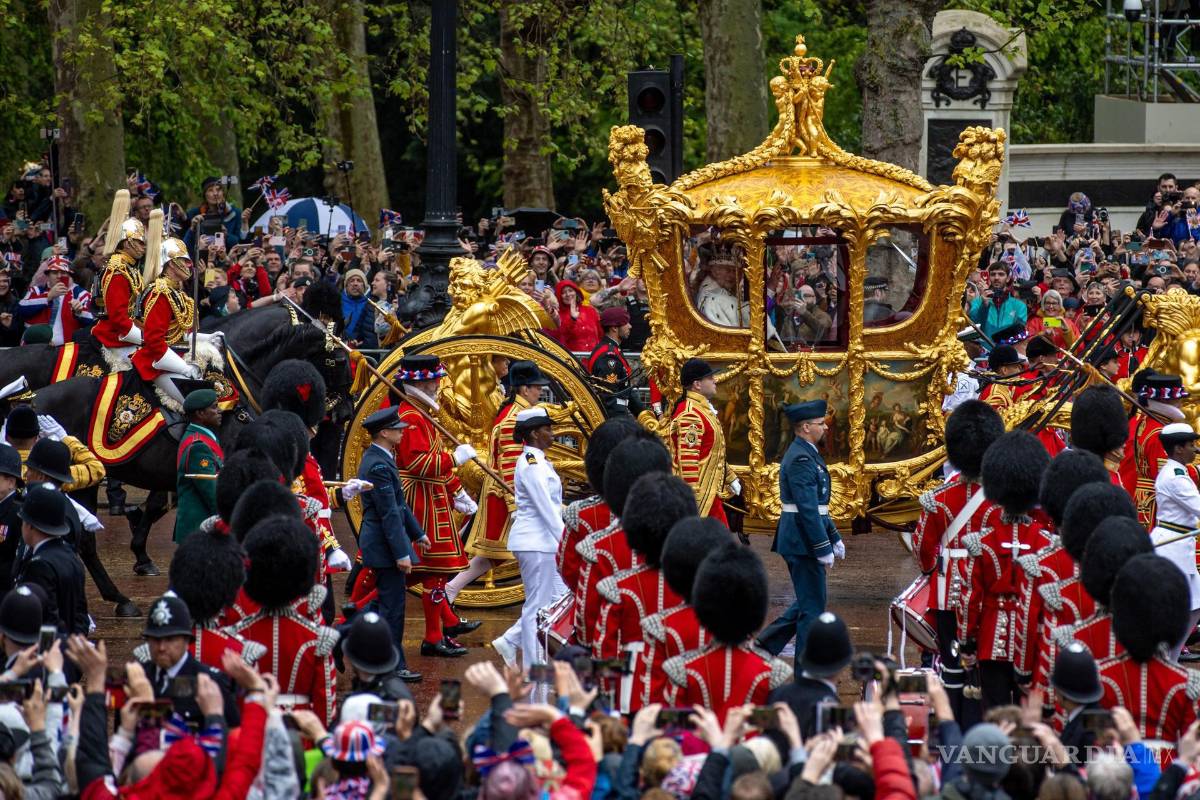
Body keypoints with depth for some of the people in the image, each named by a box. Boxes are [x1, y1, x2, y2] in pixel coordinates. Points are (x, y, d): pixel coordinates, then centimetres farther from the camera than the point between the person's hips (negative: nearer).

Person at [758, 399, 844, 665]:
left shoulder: (807, 454, 15)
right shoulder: (801, 459, -18)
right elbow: (807, 509, -22)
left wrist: (834, 538, 22)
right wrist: (823, 549, -21)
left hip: (800, 541, 10)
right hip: (804, 540, -10)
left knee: (808, 601, 17)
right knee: (812, 605, -3)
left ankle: (765, 644, 19)